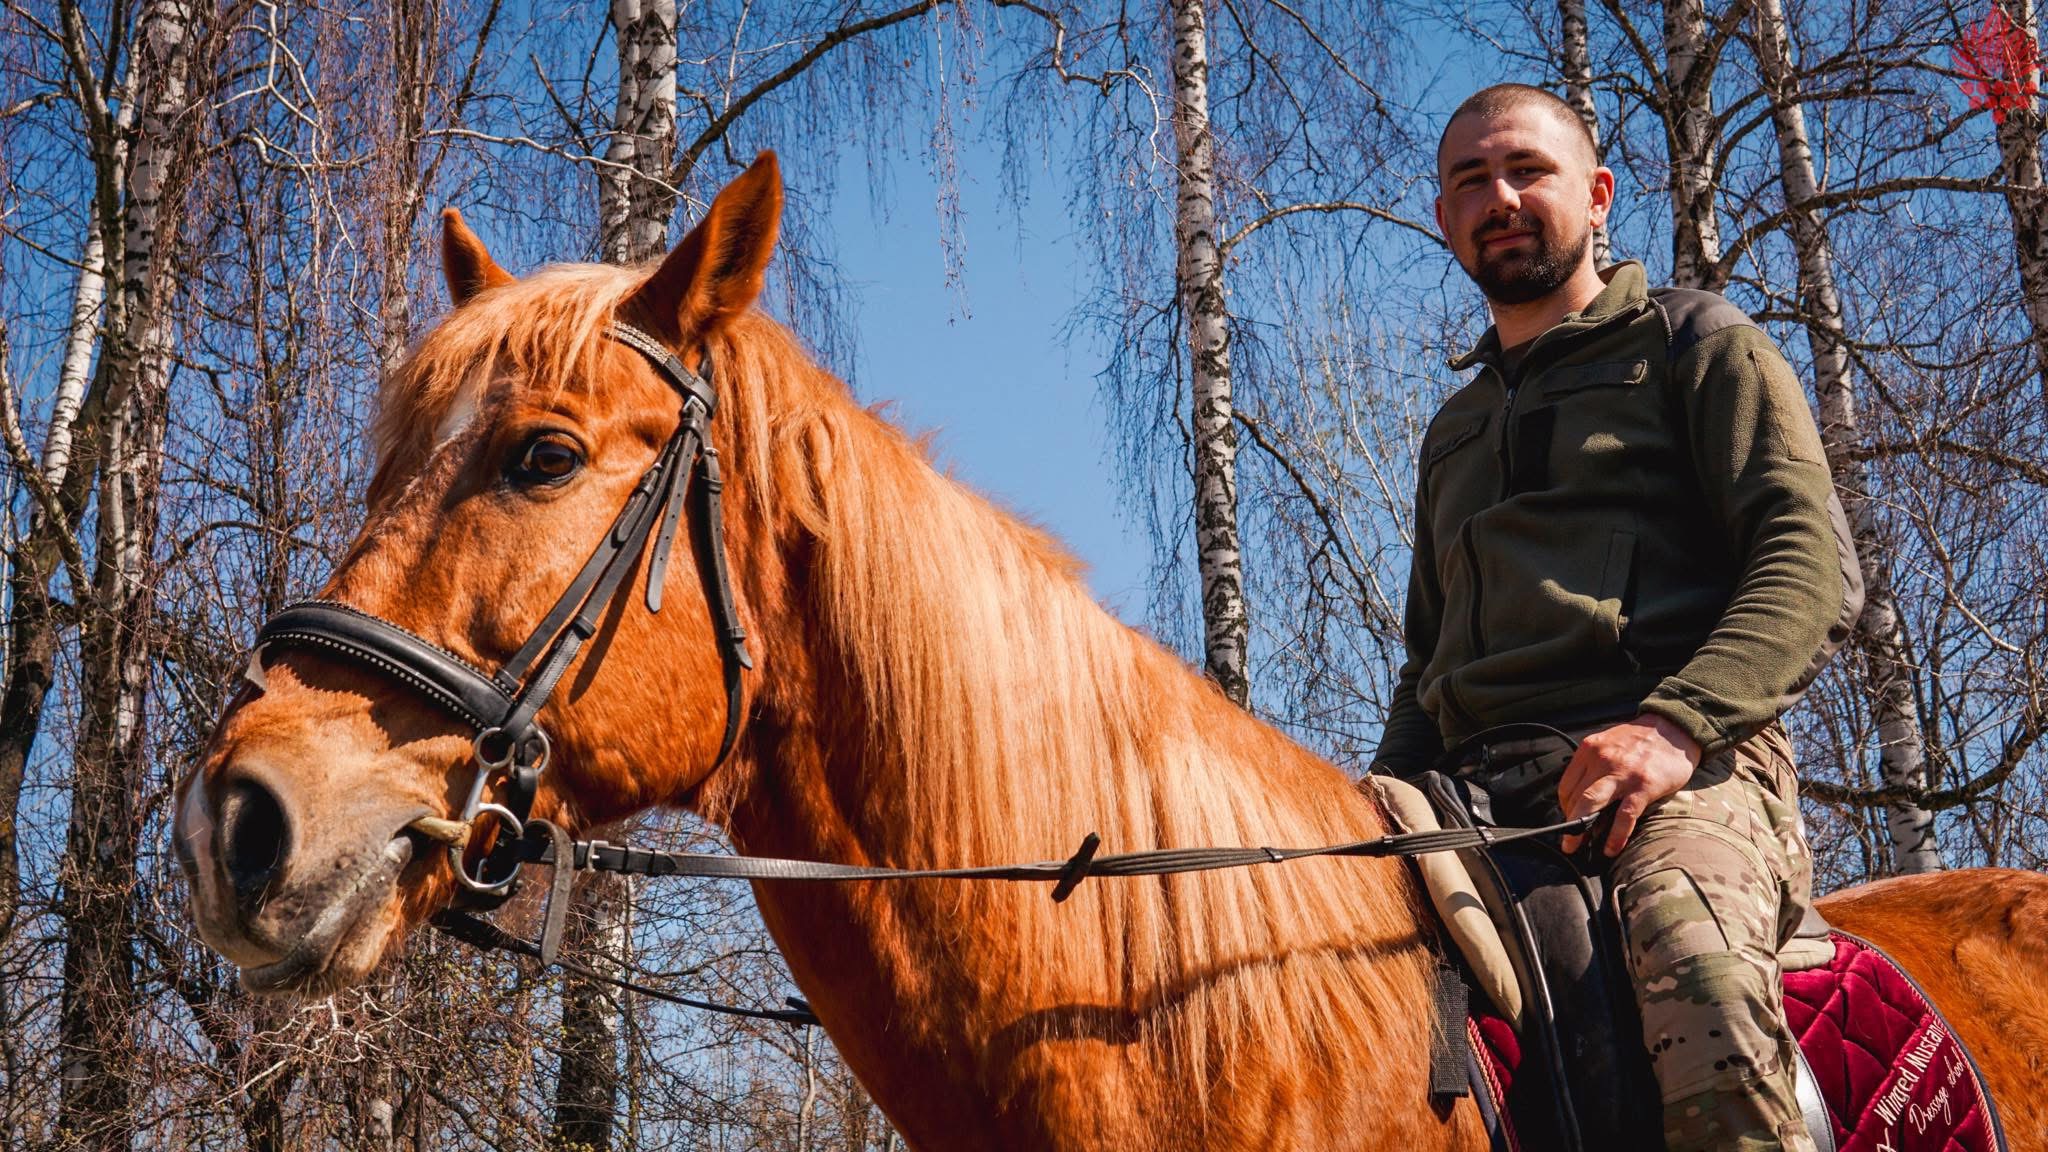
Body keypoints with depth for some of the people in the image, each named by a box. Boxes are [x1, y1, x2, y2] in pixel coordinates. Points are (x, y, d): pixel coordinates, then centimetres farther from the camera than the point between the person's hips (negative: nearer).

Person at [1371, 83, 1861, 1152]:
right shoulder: (1453, 433, 32)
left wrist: (1674, 723, -19)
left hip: (1684, 773, -5)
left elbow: (1814, 567, -1)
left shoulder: (1695, 342, 14)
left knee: (1691, 950, -40)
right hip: (1478, 795, 6)